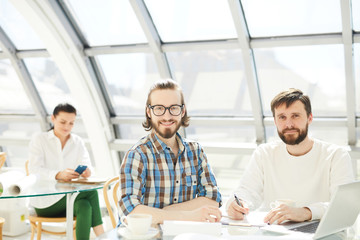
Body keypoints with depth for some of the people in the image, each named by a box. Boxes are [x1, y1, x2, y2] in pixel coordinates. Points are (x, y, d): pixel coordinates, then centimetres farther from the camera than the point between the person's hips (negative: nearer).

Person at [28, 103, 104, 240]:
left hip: (69, 199, 4)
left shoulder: (77, 142, 13)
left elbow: (87, 165, -1)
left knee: (84, 206, -33)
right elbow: (34, 170, -14)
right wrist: (58, 175, -34)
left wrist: (86, 171, -28)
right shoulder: (39, 140, 1)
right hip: (44, 203, -3)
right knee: (91, 191, -26)